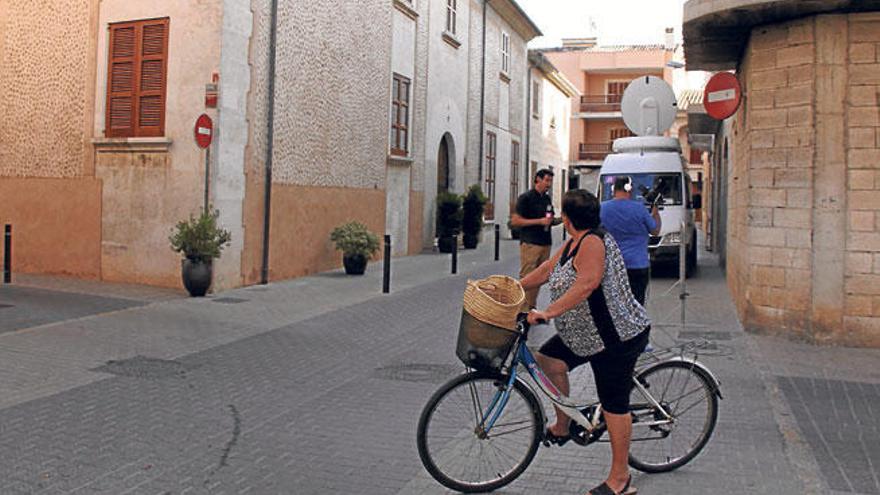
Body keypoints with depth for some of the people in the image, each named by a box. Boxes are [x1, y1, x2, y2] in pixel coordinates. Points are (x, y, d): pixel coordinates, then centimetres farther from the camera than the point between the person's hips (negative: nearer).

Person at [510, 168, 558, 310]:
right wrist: (539, 221, -15)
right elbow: (515, 221, -11)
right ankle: (523, 310, -3)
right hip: (530, 244, -7)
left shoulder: (547, 199, 16)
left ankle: (532, 308, 15)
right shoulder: (526, 197, -5)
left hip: (545, 244, 7)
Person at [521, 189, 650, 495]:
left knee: (614, 404, -2)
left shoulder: (593, 242, -20)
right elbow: (548, 270, 20)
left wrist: (549, 312, -34)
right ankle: (562, 426, 17)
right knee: (548, 359, 1)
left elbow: (586, 284, -33)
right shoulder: (574, 243, 10)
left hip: (617, 335, -10)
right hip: (588, 333, 10)